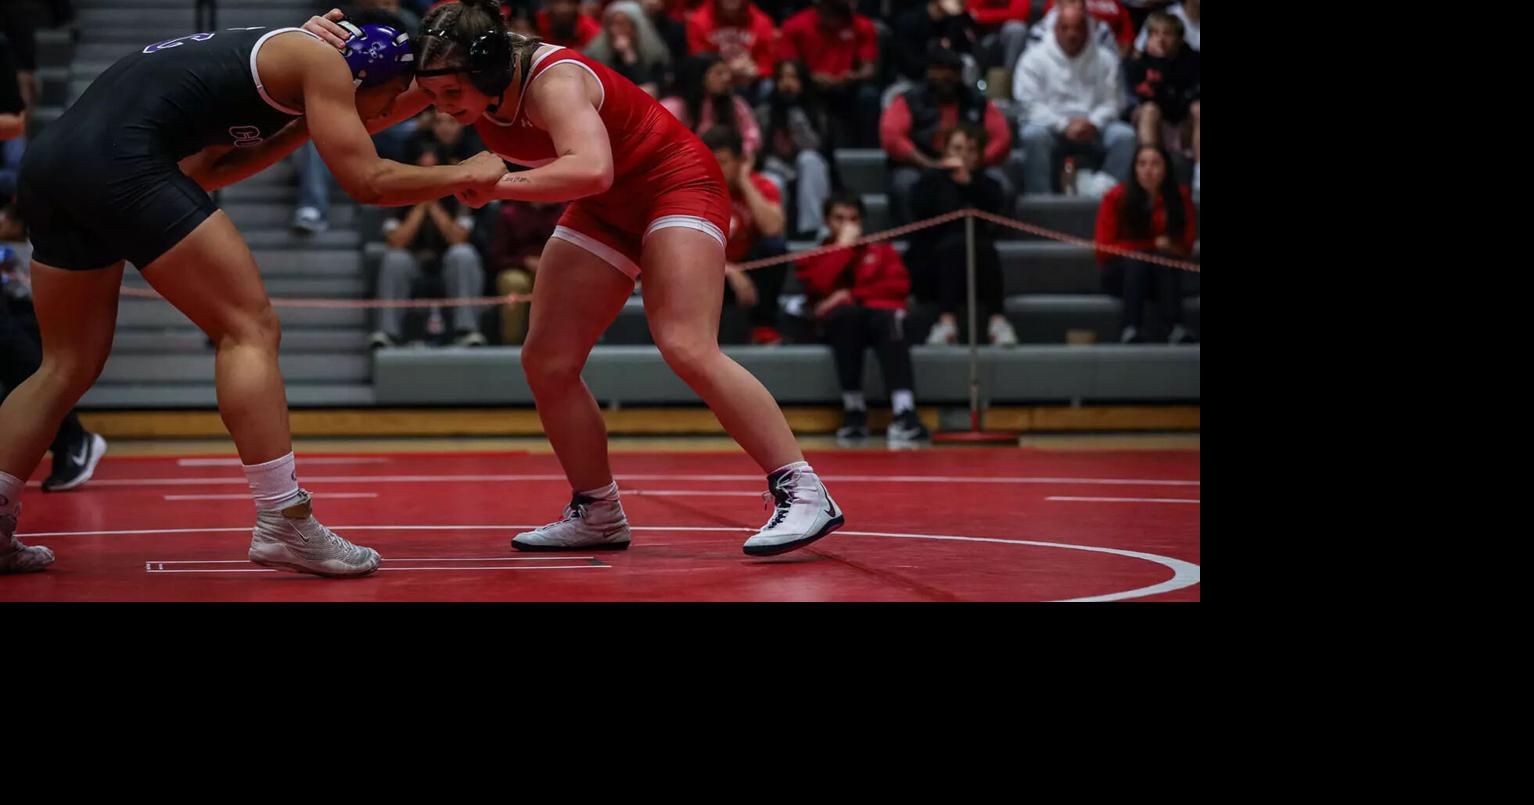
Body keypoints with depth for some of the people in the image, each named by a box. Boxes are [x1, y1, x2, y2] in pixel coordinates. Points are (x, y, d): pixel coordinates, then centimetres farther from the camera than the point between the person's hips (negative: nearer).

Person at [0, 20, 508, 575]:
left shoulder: (256, 55, 30)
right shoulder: (320, 61, 5)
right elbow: (367, 181, 1)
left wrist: (305, 128, 30)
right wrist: (467, 174, 13)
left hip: (48, 161, 9)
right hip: (122, 160, -9)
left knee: (69, 364, 17)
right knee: (250, 329, -4)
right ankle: (284, 524, -9)